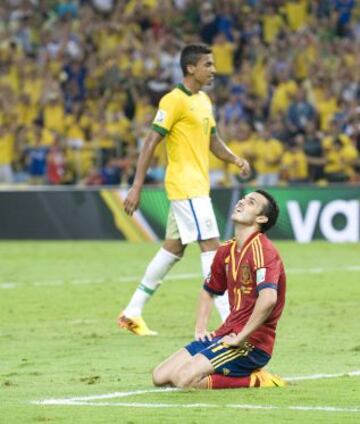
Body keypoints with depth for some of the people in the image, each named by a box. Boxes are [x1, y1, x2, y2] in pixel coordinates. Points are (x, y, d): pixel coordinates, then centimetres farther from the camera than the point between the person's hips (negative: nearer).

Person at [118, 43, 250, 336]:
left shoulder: (204, 101, 15)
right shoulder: (174, 101, -13)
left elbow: (213, 141, 23)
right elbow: (151, 143, -15)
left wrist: (235, 159, 3)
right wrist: (137, 187, -19)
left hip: (198, 186, 10)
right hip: (185, 185, -10)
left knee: (173, 249, 13)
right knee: (211, 246, -12)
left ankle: (133, 313, 20)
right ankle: (230, 320, -14)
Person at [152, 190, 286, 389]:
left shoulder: (262, 251, -15)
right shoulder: (226, 250, 13)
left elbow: (268, 298, -32)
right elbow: (208, 290, 31)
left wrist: (239, 338, -24)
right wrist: (201, 328, 16)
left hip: (251, 343, -9)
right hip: (226, 334, 9)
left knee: (185, 378, -24)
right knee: (160, 376, 2)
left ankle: (255, 380, -7)